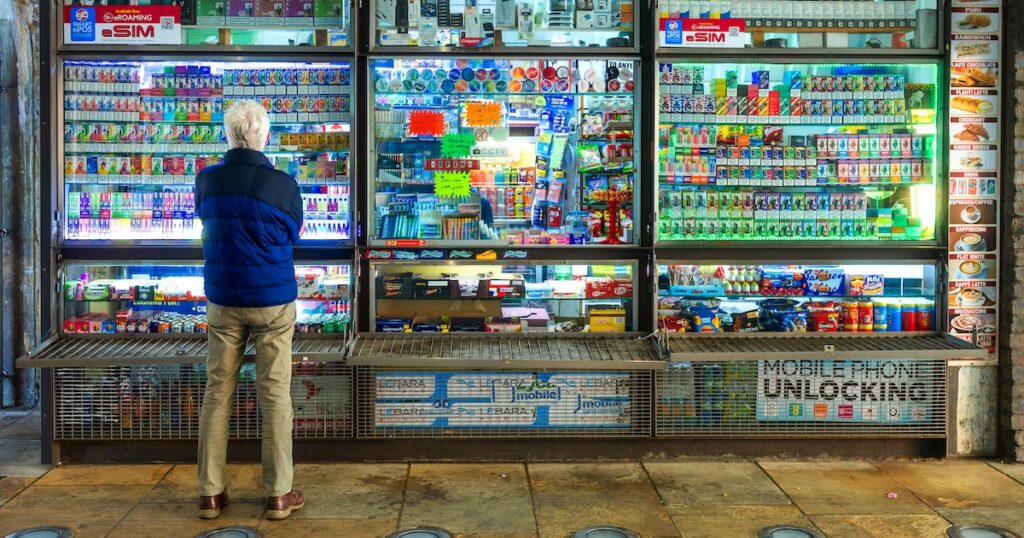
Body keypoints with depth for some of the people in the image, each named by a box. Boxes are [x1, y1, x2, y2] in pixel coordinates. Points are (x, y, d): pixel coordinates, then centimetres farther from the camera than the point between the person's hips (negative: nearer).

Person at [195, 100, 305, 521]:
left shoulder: (206, 181, -3)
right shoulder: (282, 184, -12)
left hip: (222, 300, 3)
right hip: (273, 301, -3)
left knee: (217, 393, 9)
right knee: (275, 395, 3)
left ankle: (210, 492, 14)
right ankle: (278, 494, 8)